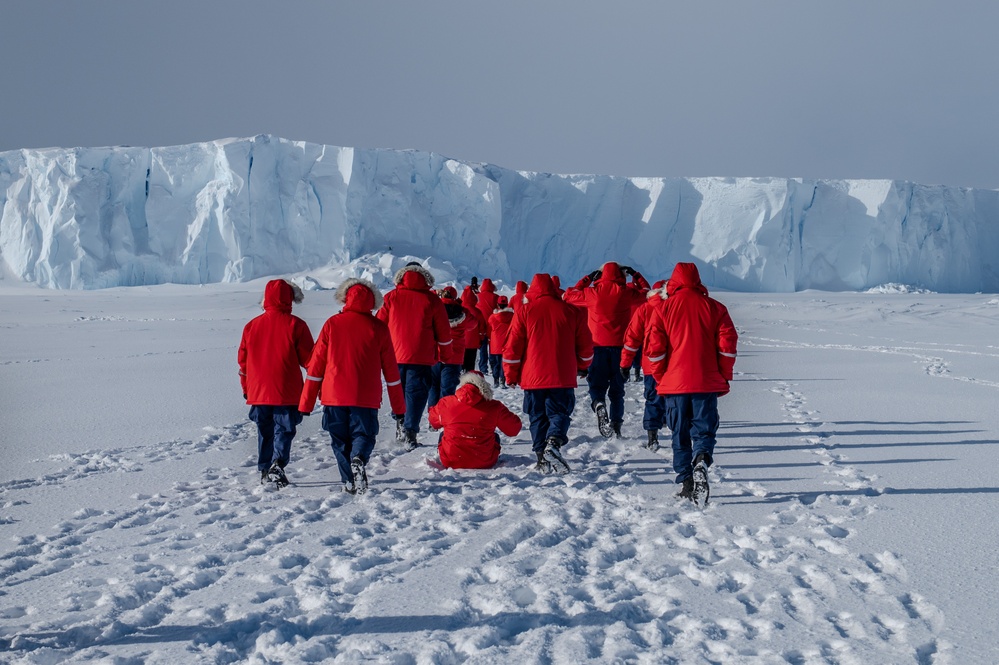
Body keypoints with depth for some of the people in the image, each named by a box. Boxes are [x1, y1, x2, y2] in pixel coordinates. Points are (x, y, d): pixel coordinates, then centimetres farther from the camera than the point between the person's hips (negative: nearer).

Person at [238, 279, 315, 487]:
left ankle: (265, 470, 19)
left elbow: (243, 360, 10)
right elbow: (308, 359, -5)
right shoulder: (296, 325, -7)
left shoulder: (252, 325, 4)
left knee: (264, 431, 16)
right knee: (284, 429, 0)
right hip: (287, 392, -3)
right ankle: (278, 462, -21)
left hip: (258, 391, 3)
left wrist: (246, 388, 21)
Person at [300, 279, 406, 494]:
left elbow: (316, 365, 4)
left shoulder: (332, 324, 2)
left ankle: (350, 481, 3)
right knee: (363, 434, 6)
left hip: (334, 396, 1)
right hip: (366, 398, -1)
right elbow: (391, 371, 6)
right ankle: (358, 460, -25)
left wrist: (306, 402, 9)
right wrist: (399, 407, 14)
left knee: (340, 440, 12)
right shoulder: (379, 328, 2)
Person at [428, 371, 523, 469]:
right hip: (484, 464, 0)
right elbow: (513, 429, 1)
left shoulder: (446, 404, -6)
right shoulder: (494, 407, -10)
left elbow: (434, 422, 15)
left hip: (451, 462, 0)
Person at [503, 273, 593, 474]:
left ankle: (543, 459, 5)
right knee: (559, 413, 4)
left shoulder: (524, 311, 0)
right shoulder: (572, 312, 4)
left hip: (533, 377, 0)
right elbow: (585, 346, 10)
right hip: (563, 379, 0)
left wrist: (511, 374, 10)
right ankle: (553, 443, -23)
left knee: (538, 418, 9)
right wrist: (582, 366, 28)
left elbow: (512, 346, 0)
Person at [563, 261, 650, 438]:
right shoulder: (626, 293, -1)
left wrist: (587, 278, 18)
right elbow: (645, 292, 19)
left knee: (596, 384, 4)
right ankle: (616, 425, 9)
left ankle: (599, 405, -27)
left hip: (599, 346, -1)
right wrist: (634, 274, 25)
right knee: (617, 389, 11)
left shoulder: (593, 292, -2)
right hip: (620, 346, 1)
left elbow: (570, 294, 14)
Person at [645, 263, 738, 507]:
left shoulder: (664, 308, 0)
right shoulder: (714, 307, 3)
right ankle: (701, 462, -26)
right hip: (707, 383, 0)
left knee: (680, 434, 10)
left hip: (674, 383, 0)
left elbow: (654, 347, -2)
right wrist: (723, 377, 9)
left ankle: (685, 481, 3)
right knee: (704, 429, 4)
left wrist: (660, 377, 10)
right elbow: (728, 344, 0)